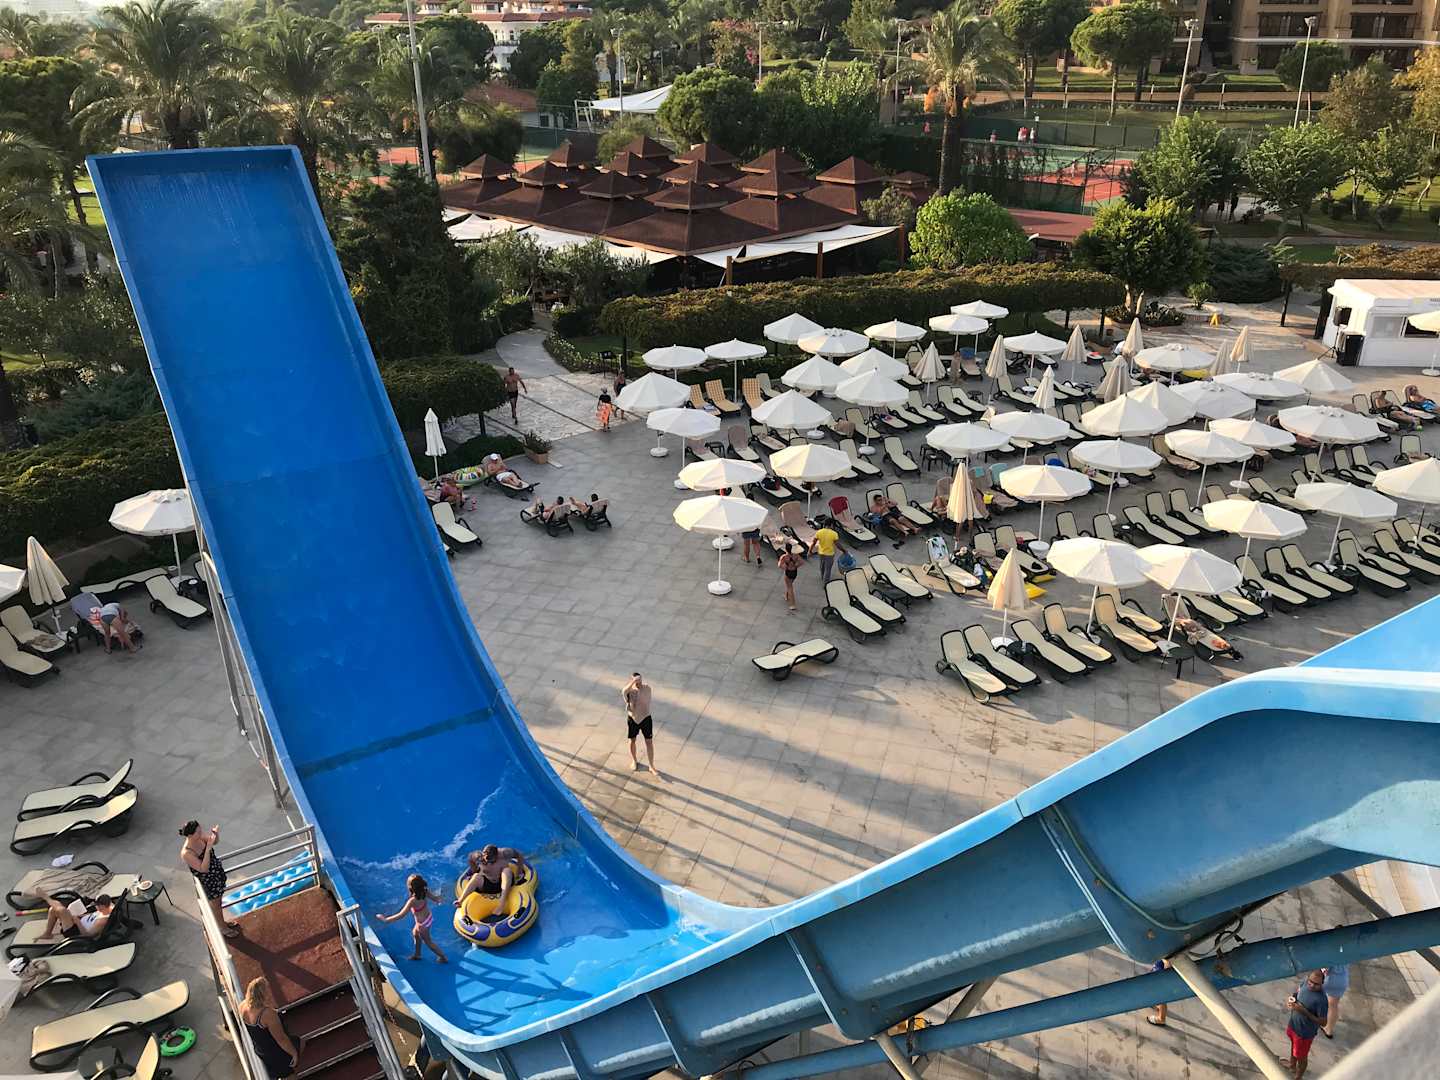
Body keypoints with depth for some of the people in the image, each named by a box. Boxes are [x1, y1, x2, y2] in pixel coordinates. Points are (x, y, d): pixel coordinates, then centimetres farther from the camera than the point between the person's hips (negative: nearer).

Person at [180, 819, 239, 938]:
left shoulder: (200, 837, -16)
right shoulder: (187, 853, -35)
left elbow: (216, 842, 1)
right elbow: (203, 869, -35)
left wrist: (216, 833, -23)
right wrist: (208, 848, -43)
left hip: (217, 873, 6)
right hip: (209, 881, -6)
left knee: (218, 901, 29)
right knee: (215, 905, 19)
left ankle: (223, 922, 52)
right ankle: (223, 929, 42)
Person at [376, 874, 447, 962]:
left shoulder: (412, 901, -37)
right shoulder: (425, 892, -20)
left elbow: (401, 915, -33)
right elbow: (436, 899, -4)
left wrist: (385, 919, -24)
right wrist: (439, 900, 20)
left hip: (423, 924, -7)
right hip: (429, 917, 7)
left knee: (428, 941, 20)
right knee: (415, 933, 32)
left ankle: (443, 958, 38)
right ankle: (417, 955, 53)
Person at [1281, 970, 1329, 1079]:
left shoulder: (1321, 1000, -36)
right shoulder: (1306, 981, -17)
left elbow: (1323, 1023, -27)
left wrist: (1304, 1011, -35)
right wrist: (1292, 997, -13)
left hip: (1305, 1032, -6)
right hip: (1293, 1024, 7)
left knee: (1301, 1057, 20)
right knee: (1294, 1045, 34)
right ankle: (1292, 1065, 61)